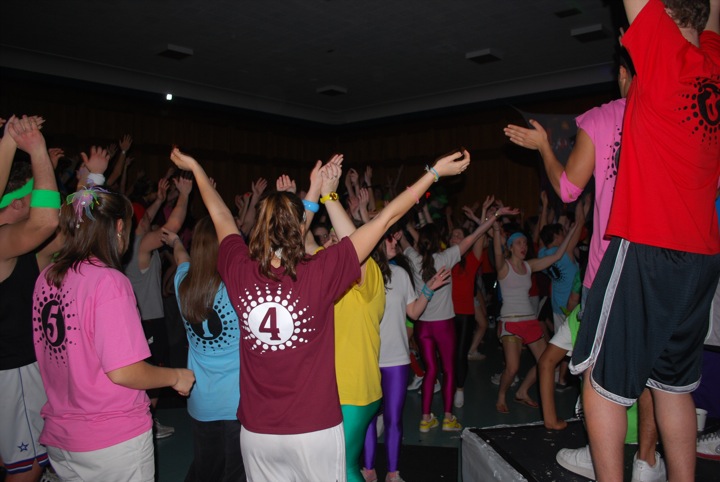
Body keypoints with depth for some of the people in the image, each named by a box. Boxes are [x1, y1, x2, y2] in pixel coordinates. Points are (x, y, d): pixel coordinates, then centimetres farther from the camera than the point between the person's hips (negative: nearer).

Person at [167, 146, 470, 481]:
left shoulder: (240, 271, -10)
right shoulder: (319, 273, -19)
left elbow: (221, 215, 8)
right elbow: (384, 219, -13)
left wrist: (195, 167, 26)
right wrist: (435, 172, -3)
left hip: (256, 430, 3)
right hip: (315, 429, -3)